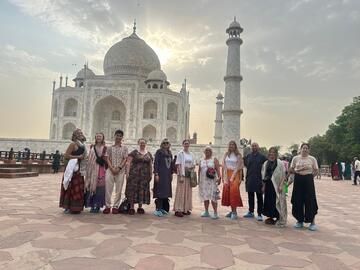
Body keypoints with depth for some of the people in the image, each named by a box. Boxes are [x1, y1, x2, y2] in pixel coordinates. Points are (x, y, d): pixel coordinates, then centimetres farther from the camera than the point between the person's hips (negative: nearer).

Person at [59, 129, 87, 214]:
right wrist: (78, 157, -16)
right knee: (72, 188, -3)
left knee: (79, 188, 11)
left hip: (79, 168, 8)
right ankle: (68, 207, 6)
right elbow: (66, 155, -17)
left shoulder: (82, 145, 15)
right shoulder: (73, 144, -9)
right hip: (73, 167, -8)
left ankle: (75, 207, 20)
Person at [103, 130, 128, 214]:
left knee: (119, 189, 1)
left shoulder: (124, 148, 8)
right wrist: (112, 168, -10)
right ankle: (108, 206, 7)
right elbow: (108, 159, 4)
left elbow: (125, 159, 1)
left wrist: (119, 168, -12)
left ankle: (116, 206, 9)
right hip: (110, 170, 1)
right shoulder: (110, 148, 11)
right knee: (108, 188, -2)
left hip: (120, 171, -1)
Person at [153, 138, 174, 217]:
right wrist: (156, 174, -16)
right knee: (160, 191, -7)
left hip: (167, 175, 7)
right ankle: (158, 209, -2)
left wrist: (171, 174, 13)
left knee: (166, 191, 9)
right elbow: (156, 163, -10)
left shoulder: (170, 153, 14)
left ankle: (164, 208, 17)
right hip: (161, 174, -7)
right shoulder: (159, 152, -4)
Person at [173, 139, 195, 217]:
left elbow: (193, 165, 19)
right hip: (182, 175, -6)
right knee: (181, 192, -6)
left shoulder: (191, 154, 13)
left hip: (189, 175, 6)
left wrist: (192, 168, -5)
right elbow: (178, 165, -9)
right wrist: (181, 176, -17)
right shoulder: (180, 153, -4)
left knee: (188, 192, 9)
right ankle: (178, 210, -2)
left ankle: (186, 209, 18)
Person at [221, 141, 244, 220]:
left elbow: (239, 167, -6)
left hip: (235, 174, -4)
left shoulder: (238, 155, -1)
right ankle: (232, 210, 12)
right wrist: (225, 177, -5)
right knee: (226, 191, 0)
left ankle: (234, 211, -4)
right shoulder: (226, 154, 9)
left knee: (234, 191, -12)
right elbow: (224, 166, 5)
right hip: (227, 174, 4)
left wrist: (232, 177, -12)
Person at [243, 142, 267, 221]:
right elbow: (245, 164, 21)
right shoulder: (248, 156, 7)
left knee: (259, 197, 2)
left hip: (258, 180, -4)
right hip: (249, 180, 4)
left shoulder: (262, 157, -3)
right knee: (250, 196, 13)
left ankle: (259, 214, 10)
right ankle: (250, 212, 26)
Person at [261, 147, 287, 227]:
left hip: (276, 185, -5)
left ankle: (278, 218, 11)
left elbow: (283, 175, -9)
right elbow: (263, 175, 14)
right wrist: (263, 186, 10)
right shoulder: (265, 163, 11)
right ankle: (270, 217, 21)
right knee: (268, 200, 8)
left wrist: (281, 185, -15)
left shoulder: (280, 163, -5)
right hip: (268, 185, 5)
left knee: (276, 201, -2)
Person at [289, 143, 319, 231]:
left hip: (308, 180, -1)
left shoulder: (312, 159, 2)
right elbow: (291, 170, 4)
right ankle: (300, 221, 20)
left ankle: (312, 222, 10)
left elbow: (316, 171, 6)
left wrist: (310, 176, -3)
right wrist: (299, 170, -11)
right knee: (298, 201, 5)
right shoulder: (295, 158, 4)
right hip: (298, 180, 2)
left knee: (310, 201, -2)